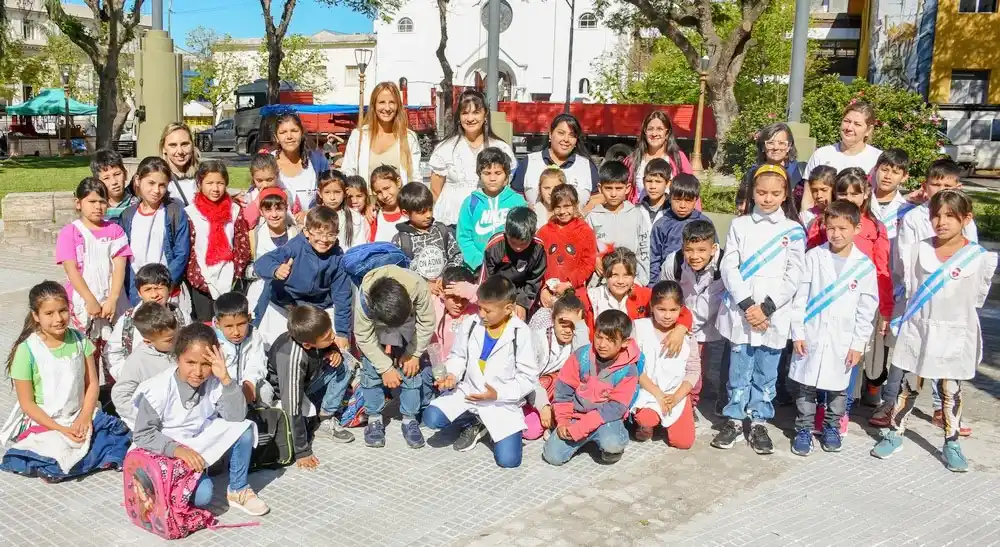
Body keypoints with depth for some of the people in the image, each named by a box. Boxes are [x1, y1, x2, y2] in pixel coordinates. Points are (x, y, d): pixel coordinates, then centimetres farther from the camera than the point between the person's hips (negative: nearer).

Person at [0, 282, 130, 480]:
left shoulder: (79, 339, -2)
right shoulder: (27, 350, -13)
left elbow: (92, 383, 2)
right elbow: (27, 404, -10)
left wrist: (85, 417, -14)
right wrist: (61, 429, -16)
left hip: (80, 416, 4)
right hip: (44, 422, -4)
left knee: (121, 437, -17)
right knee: (59, 464, -28)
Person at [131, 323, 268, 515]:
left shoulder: (213, 382, -11)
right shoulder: (159, 389, -21)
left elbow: (237, 417, -18)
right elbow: (143, 435, -17)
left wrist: (226, 379, -29)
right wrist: (177, 449, -32)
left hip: (202, 445, 5)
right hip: (167, 453, -5)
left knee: (243, 429, -16)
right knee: (202, 495, -27)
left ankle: (238, 491, 0)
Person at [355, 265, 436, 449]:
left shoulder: (418, 286, -40)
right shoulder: (365, 295, -39)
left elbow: (427, 323, -22)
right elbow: (364, 336, -25)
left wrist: (414, 353, -19)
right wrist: (386, 367, -23)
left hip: (409, 321, 0)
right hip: (375, 324, 0)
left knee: (411, 368, -9)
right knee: (371, 368, -10)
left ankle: (410, 419, 4)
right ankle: (374, 418, 6)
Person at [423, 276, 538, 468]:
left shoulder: (521, 334, -14)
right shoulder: (471, 323, -5)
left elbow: (528, 377, -10)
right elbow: (458, 356, 9)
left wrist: (499, 393, -21)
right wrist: (452, 374, -12)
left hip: (502, 402, -3)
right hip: (468, 391, 3)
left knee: (508, 460, -14)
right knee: (431, 418, -21)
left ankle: (490, 425, 18)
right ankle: (473, 425, 9)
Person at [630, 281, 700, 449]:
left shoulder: (686, 334, 0)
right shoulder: (640, 327, -7)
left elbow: (694, 371, 1)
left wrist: (676, 397, -14)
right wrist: (658, 394, -16)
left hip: (677, 393, 3)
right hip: (647, 391, -2)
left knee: (683, 441, -9)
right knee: (646, 419, -33)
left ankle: (667, 419, 24)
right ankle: (645, 423, 6)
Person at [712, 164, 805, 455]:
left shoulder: (793, 230, 3)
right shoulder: (739, 225, 4)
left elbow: (794, 276, -3)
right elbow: (729, 267, -2)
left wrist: (766, 307, -11)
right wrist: (747, 305, -13)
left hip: (775, 316, 0)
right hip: (740, 313, 0)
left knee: (766, 372, 8)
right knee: (739, 370, 8)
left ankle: (759, 422, 21)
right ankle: (734, 419, 21)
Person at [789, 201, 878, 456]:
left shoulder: (865, 265, -4)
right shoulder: (814, 257, -4)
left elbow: (866, 309, 0)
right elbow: (800, 296, -1)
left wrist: (858, 343, -2)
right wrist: (797, 332, -4)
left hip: (843, 340, 0)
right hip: (811, 336, 0)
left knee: (837, 388, 13)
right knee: (806, 386, 8)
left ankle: (832, 427, 32)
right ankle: (803, 429, 22)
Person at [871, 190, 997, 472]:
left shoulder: (980, 258, -8)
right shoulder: (918, 251, -2)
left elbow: (977, 298, 4)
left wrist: (954, 314, 8)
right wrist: (910, 319, 4)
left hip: (954, 336, -1)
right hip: (917, 331, 1)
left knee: (951, 391, 10)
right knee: (909, 386, 11)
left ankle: (951, 444, 22)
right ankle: (894, 434, 22)